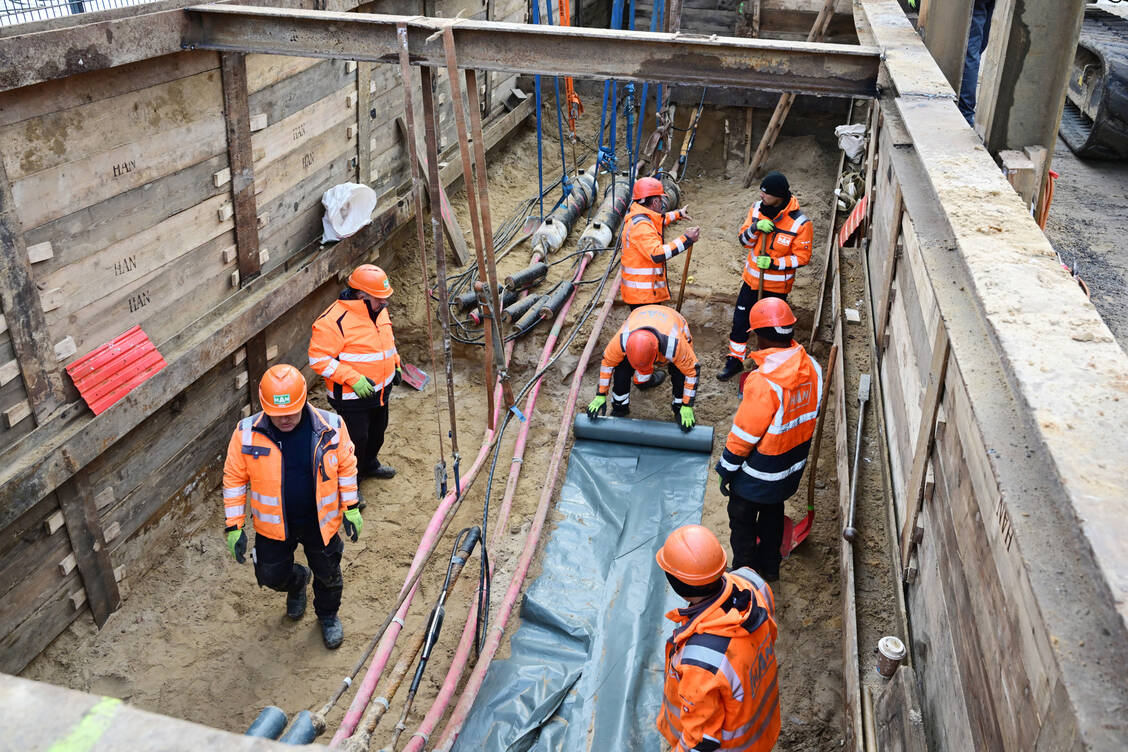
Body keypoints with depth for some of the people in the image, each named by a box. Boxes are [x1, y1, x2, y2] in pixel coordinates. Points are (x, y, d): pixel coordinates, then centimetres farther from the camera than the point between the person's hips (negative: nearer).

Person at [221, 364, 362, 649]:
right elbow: (234, 479, -7)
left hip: (320, 522, 0)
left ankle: (328, 615, 50)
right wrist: (235, 526, -6)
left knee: (328, 574, 18)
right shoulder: (247, 433, -19)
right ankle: (297, 582, 54)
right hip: (273, 525, 1)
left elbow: (346, 466, -3)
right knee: (272, 576, 16)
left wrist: (351, 508, -1)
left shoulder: (330, 427, -19)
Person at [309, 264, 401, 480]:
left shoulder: (378, 309, 1)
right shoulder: (335, 320, -27)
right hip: (352, 397, -8)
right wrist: (353, 379, -29)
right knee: (355, 438, 4)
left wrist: (395, 363, 13)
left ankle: (369, 465, 52)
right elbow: (318, 358, -25)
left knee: (377, 431, 26)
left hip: (380, 389, 8)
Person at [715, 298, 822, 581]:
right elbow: (809, 414, 4)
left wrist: (727, 469, -10)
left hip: (759, 473, -7)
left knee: (742, 518, 16)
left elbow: (744, 433, -24)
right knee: (773, 512, 28)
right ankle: (770, 566, 46)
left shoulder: (764, 381, -33)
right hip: (793, 465, 7)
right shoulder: (811, 367, -11)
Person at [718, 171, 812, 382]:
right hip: (752, 278, 4)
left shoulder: (800, 222, -22)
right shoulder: (757, 208, -7)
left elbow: (802, 257, -16)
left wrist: (773, 263, -26)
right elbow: (744, 240, -1)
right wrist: (755, 227, -23)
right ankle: (735, 360, 29)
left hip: (777, 285, -4)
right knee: (740, 320, 11)